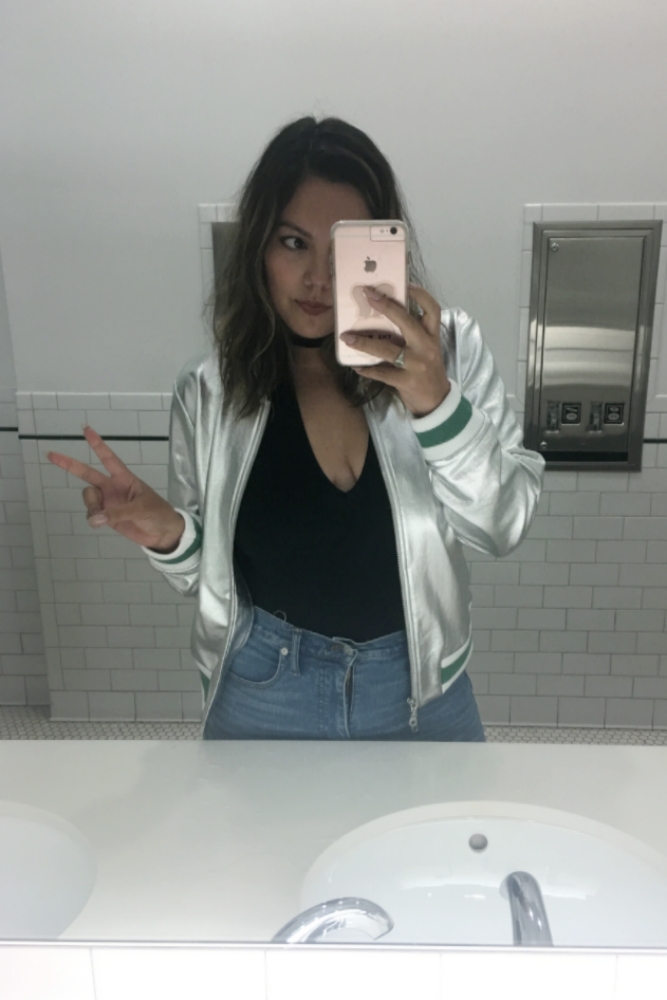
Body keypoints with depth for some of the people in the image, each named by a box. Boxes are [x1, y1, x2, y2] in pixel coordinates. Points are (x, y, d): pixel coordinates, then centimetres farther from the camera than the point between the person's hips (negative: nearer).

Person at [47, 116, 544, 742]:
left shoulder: (448, 352, -11)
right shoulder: (209, 391, -10)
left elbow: (503, 528, -16)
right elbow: (206, 573, 0)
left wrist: (437, 402, -31)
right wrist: (169, 538, -21)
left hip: (423, 689, 1)